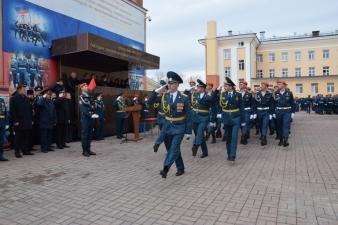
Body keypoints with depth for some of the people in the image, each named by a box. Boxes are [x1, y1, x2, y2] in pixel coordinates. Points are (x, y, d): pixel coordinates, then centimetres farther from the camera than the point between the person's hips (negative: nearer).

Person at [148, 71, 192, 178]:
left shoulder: (184, 98, -10)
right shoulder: (164, 96, 0)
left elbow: (188, 116, -7)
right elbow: (150, 102, -1)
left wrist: (188, 131, -9)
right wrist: (157, 91, -11)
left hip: (179, 127, -4)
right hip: (167, 126, 4)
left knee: (174, 148, -14)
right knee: (172, 149, 11)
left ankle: (165, 168, -18)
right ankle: (180, 168, 27)